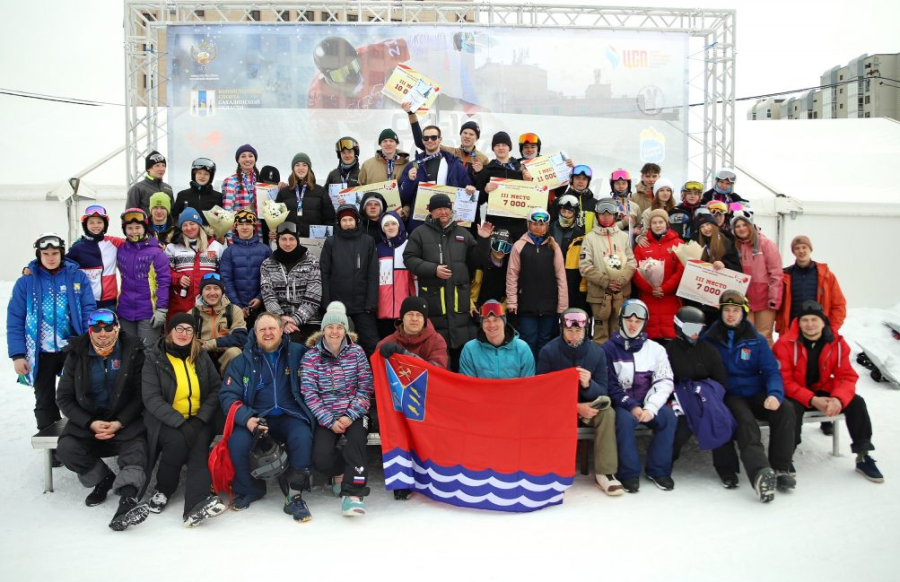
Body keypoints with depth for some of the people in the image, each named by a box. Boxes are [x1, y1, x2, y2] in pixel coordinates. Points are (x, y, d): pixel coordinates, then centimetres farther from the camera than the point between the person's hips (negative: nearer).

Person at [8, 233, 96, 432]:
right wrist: (17, 355, -8)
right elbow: (15, 321, -2)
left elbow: (88, 312, -2)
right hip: (41, 353, 1)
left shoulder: (77, 277, -1)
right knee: (45, 401, 13)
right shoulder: (26, 282, -2)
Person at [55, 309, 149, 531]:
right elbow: (64, 398, 4)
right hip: (87, 419, 2)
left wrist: (119, 423, -17)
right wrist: (90, 423, -12)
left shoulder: (133, 352, -2)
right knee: (66, 448, -23)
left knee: (136, 446, -30)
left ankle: (127, 500, -46)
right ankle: (104, 479, -1)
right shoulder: (77, 355, 3)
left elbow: (141, 394, -3)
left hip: (124, 419, -2)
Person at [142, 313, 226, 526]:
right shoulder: (154, 358, 0)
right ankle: (162, 490, -8)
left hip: (199, 419, 2)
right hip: (166, 420, -2)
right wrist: (180, 422, -22)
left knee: (199, 442, -29)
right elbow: (151, 398, -10)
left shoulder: (201, 357, 10)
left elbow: (215, 390, 4)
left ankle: (195, 505, -43)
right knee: (177, 440, -33)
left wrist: (200, 420, -13)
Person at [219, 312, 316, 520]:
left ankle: (294, 495, -14)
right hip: (256, 417, 1)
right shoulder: (243, 360, 9)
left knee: (302, 437, -33)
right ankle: (248, 490, 3)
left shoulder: (298, 353, 8)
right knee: (237, 442, -27)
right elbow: (228, 394, 2)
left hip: (290, 417, -1)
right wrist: (246, 419, -17)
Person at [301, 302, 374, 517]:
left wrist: (350, 416, -14)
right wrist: (330, 421, -14)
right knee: (321, 459, -22)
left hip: (353, 413, 0)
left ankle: (353, 493, -26)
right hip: (326, 416, 0)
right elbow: (309, 394, -5)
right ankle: (340, 471, 14)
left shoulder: (356, 352, 3)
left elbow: (365, 388, -1)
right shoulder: (311, 356, 0)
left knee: (357, 440, -32)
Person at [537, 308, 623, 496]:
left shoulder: (597, 352, -8)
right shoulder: (548, 351, -13)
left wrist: (588, 385, -34)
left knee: (607, 412, -27)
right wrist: (576, 407, -21)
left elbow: (602, 393, -9)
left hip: (586, 404, 2)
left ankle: (605, 472, -20)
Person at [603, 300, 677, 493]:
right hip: (621, 403, -3)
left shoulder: (655, 349, 6)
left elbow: (664, 382, -2)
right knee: (625, 420, -34)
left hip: (647, 402, 3)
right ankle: (629, 473, -21)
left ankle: (658, 470, -11)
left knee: (669, 418, -25)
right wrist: (631, 406, -18)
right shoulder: (609, 349, -2)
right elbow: (610, 386, -6)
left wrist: (650, 408, -17)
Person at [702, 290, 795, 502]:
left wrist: (774, 394, -15)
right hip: (729, 396, -3)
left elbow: (771, 371, 5)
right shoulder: (709, 339, 5)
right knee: (746, 423, -33)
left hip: (756, 394, 3)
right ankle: (760, 473, -53)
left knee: (785, 412, -25)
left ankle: (780, 469, -18)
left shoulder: (756, 340, 11)